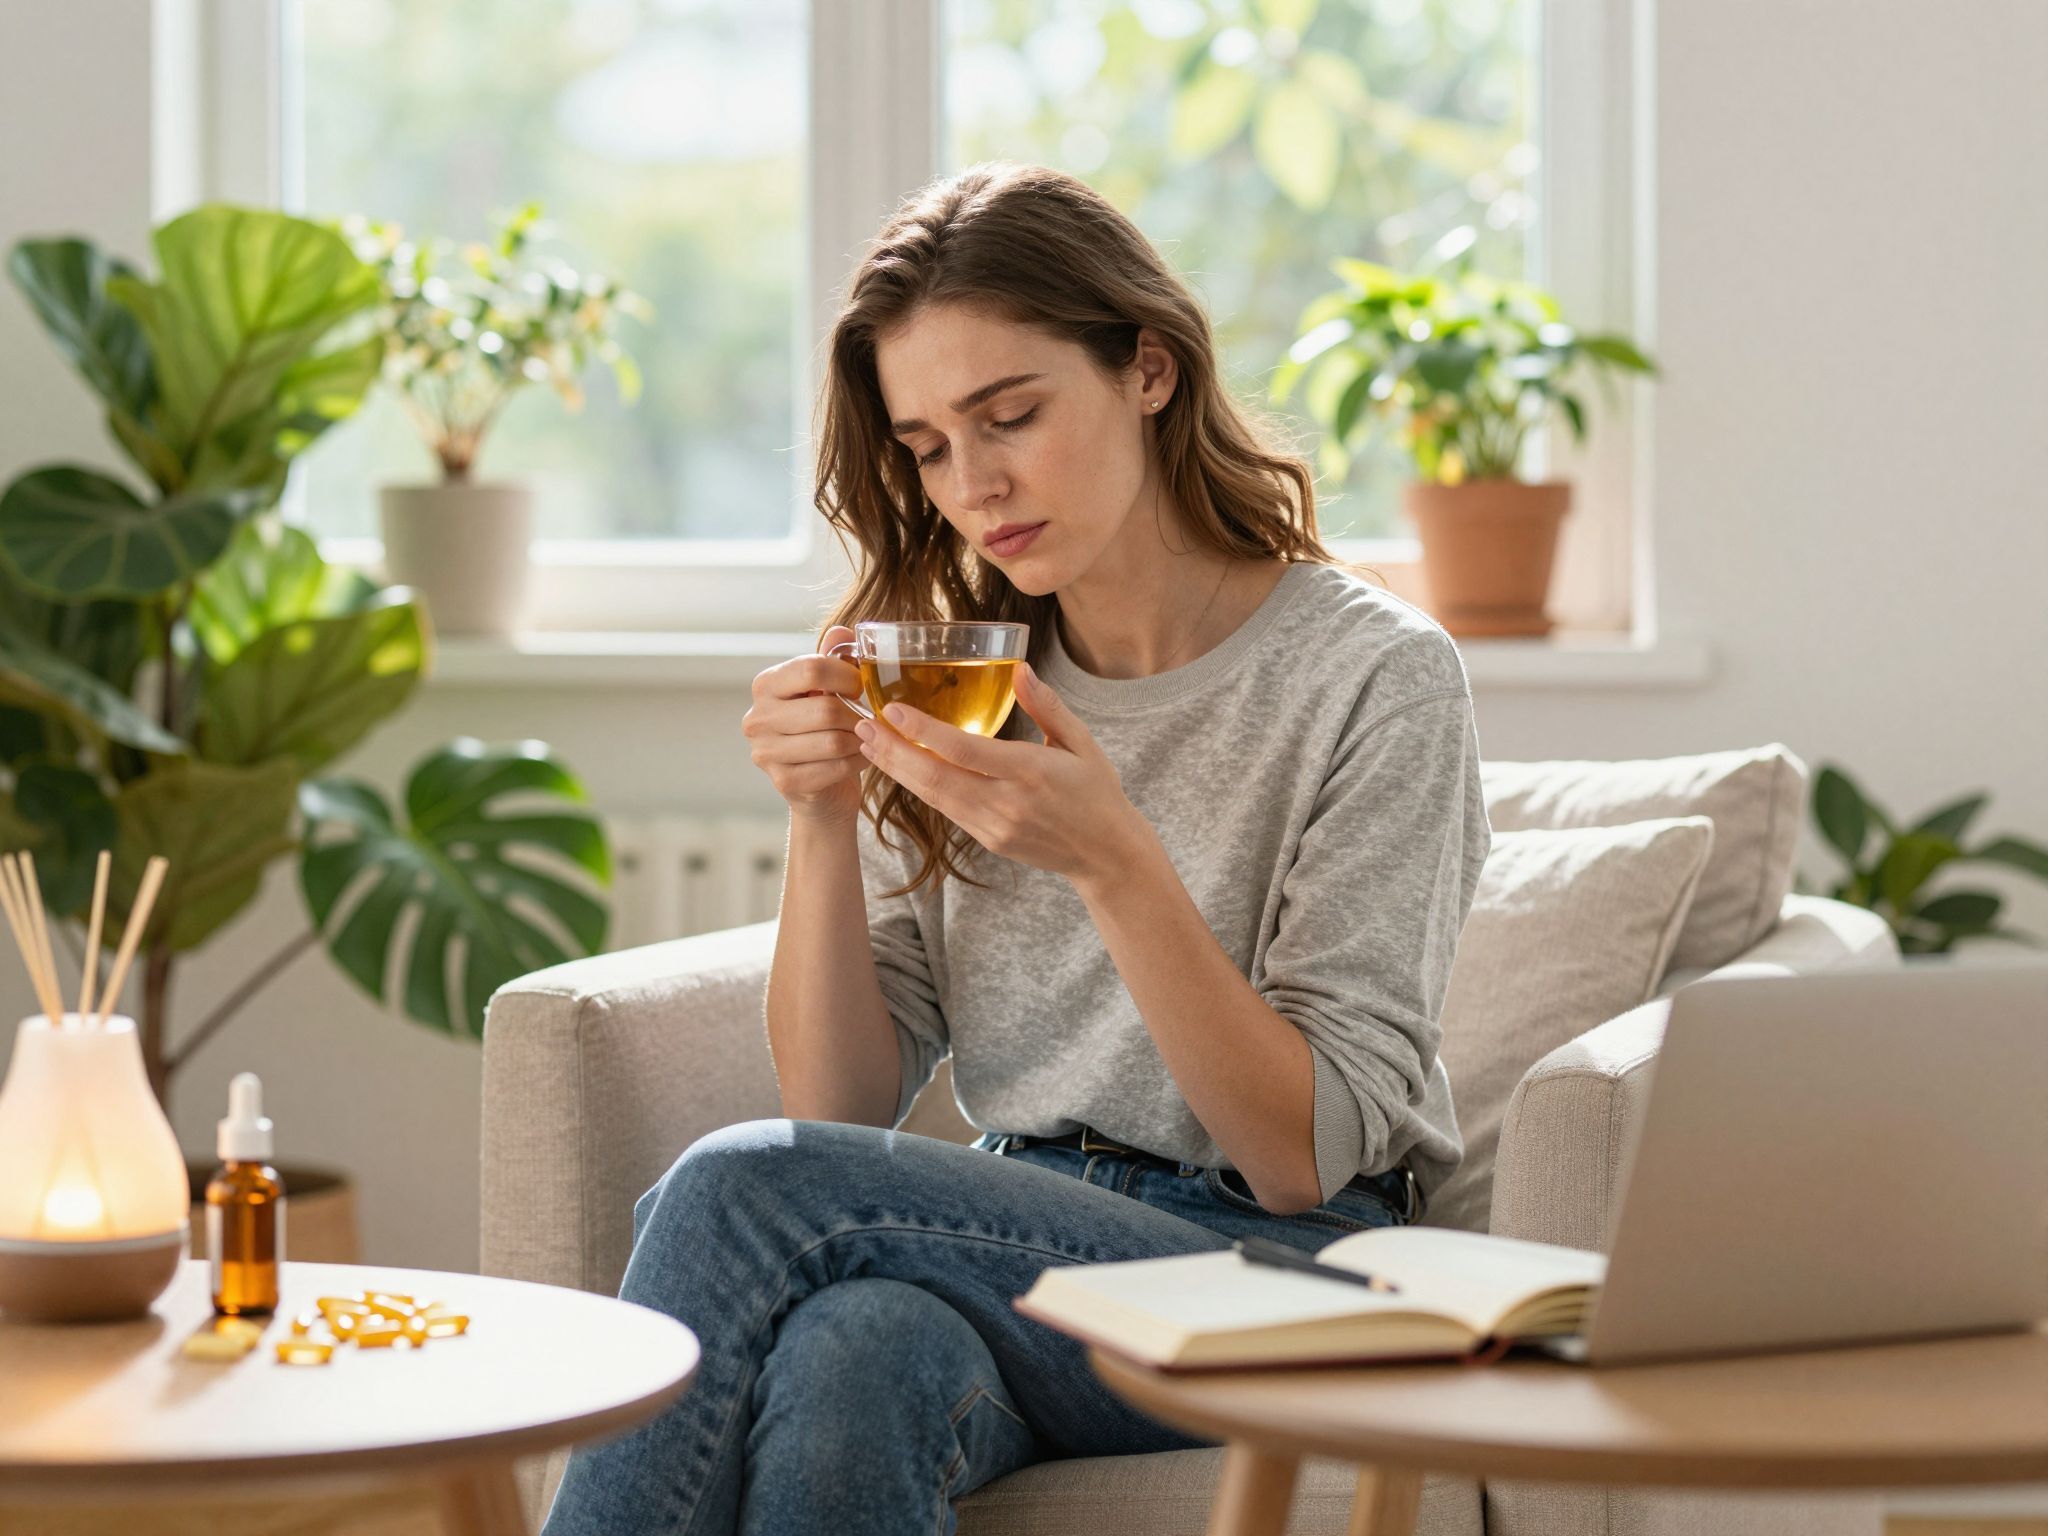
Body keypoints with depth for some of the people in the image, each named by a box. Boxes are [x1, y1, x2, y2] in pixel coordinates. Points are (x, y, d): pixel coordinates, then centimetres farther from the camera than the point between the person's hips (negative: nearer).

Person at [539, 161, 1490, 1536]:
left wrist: (1110, 859, -23)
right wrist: (825, 823, -9)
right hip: (1018, 1248, 4)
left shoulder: (1376, 676, -5)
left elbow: (1307, 1157, -11)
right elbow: (844, 1111, 6)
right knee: (848, 1355, -35)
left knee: (740, 1184, -26)